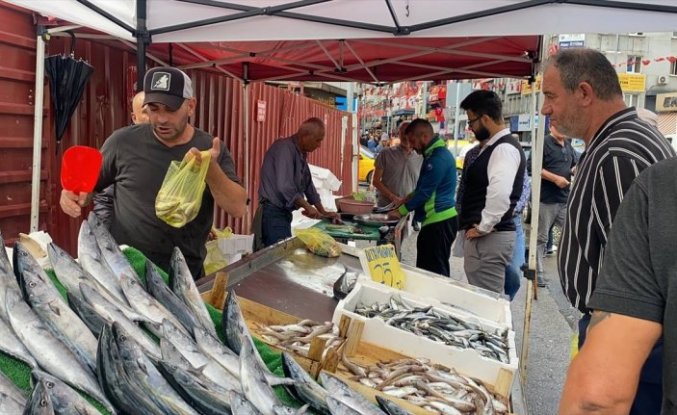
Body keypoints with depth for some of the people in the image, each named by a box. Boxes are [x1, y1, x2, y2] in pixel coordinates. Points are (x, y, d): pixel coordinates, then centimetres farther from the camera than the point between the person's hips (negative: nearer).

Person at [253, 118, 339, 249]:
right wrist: (307, 207, -16)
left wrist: (323, 212, 20)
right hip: (273, 213, -10)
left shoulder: (301, 153, 13)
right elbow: (284, 187, -26)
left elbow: (308, 184, 21)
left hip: (283, 213, 10)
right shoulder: (285, 148, -17)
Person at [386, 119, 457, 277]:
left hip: (439, 221, -10)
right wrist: (408, 198, 14)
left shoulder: (438, 158, -17)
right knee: (427, 269, 13)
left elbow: (426, 192, -17)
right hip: (437, 219, 10)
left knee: (434, 272, -7)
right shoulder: (434, 153, 15)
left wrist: (401, 211, -8)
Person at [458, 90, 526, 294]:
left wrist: (483, 227, -21)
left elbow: (500, 193, -30)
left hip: (489, 238, -10)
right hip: (484, 236, 10)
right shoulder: (493, 146, 16)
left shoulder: (505, 148, -16)